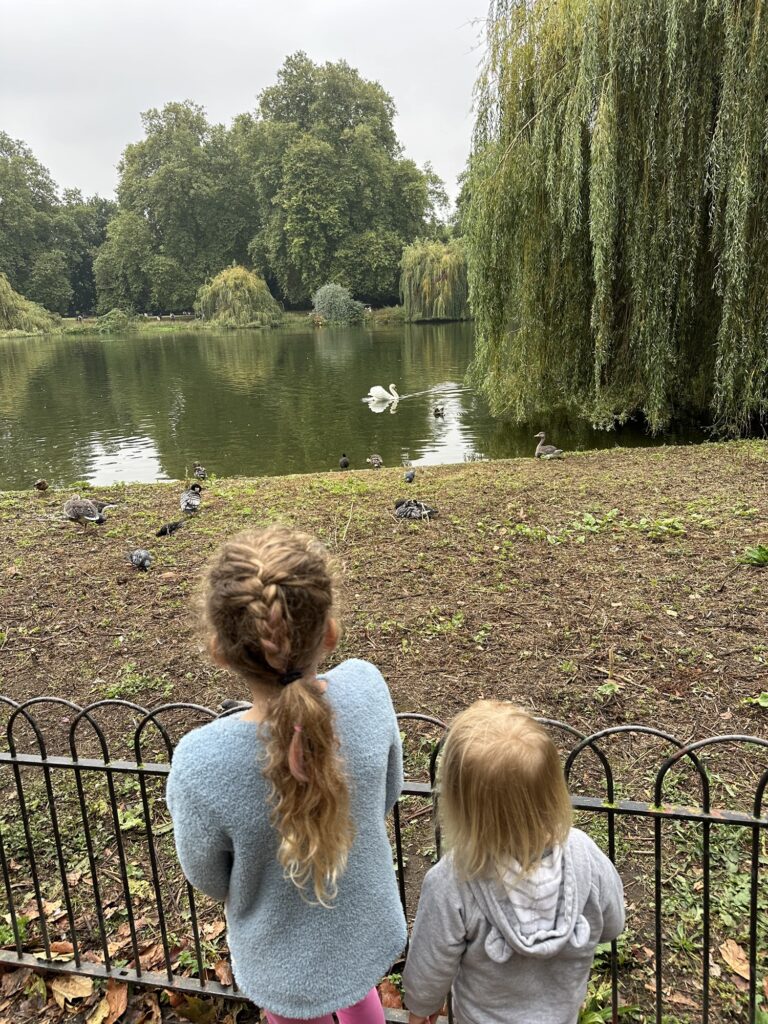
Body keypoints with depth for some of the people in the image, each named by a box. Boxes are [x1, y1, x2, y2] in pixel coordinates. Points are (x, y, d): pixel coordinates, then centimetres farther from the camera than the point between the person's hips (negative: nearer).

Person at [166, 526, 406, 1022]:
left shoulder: (200, 765, -37)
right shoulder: (366, 687, -28)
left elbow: (210, 880, -16)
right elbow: (387, 795, -8)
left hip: (288, 964, -2)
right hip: (369, 932, 3)